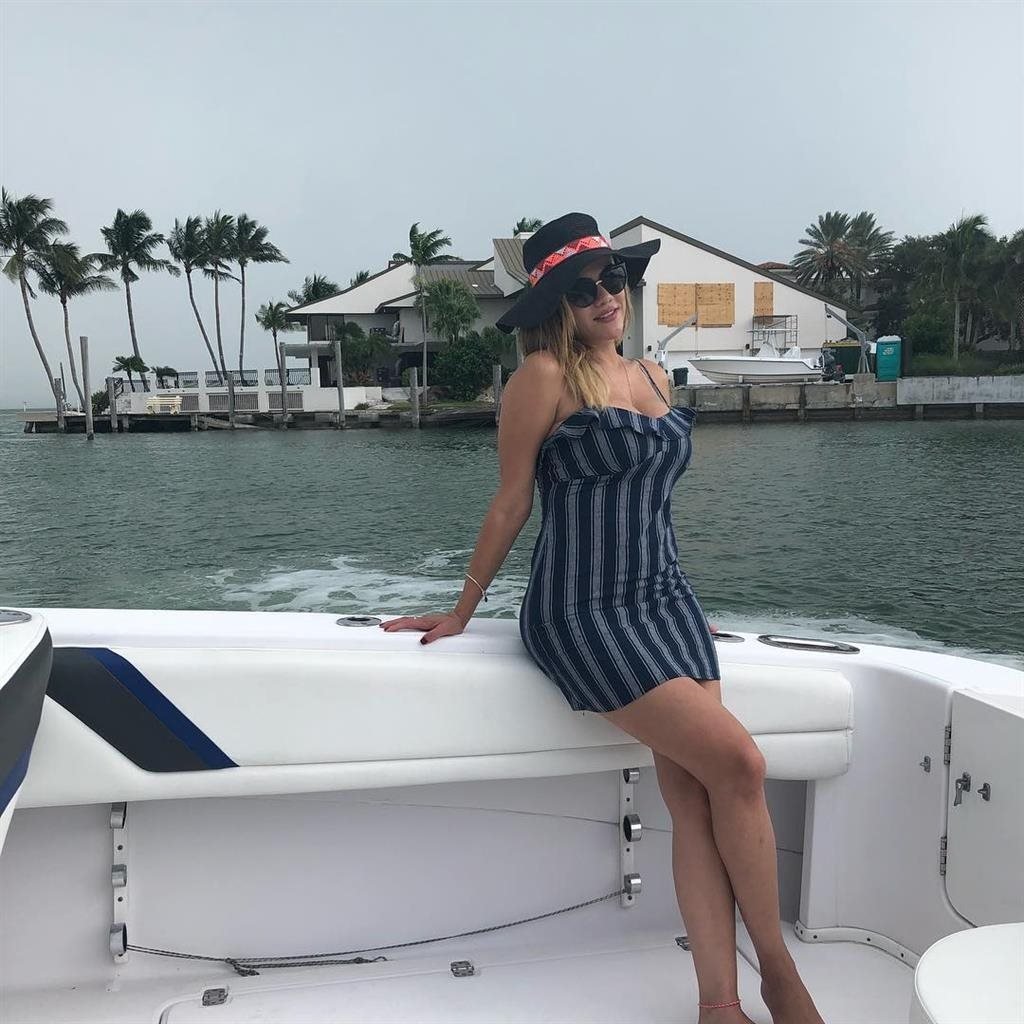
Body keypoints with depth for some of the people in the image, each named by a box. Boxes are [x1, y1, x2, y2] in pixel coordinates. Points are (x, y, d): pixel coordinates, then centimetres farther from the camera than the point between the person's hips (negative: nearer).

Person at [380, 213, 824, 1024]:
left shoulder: (653, 377, 14)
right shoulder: (546, 374, -7)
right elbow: (512, 502, -4)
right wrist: (462, 613, 1)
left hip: (667, 599, 7)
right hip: (583, 615, -6)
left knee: (692, 793, -7)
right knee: (738, 763, -12)